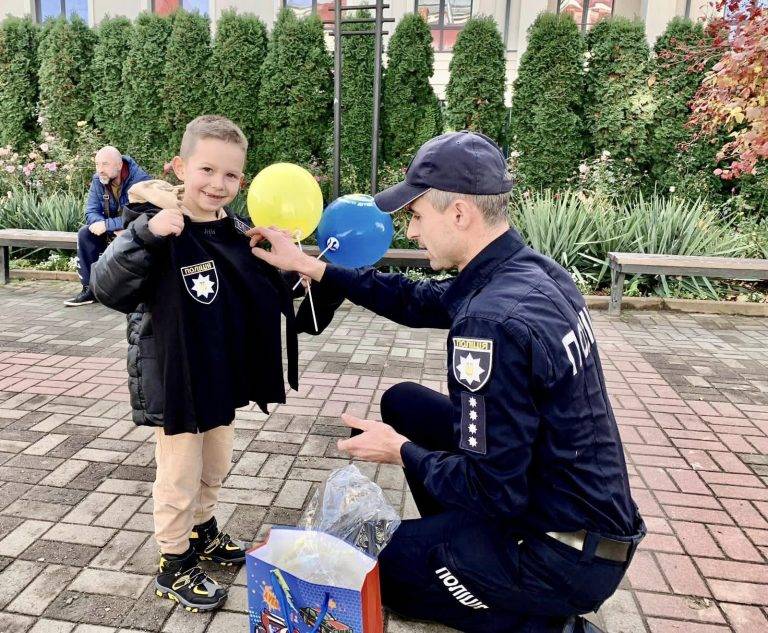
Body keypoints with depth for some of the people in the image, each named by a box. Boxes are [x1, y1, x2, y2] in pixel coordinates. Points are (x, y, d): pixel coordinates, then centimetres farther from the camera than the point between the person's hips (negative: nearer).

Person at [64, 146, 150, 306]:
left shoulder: (140, 179, -23)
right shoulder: (97, 180, -4)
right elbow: (91, 212, -9)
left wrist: (107, 225, -32)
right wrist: (115, 229, -28)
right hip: (113, 230, 6)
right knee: (85, 233, -16)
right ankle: (89, 288, -10)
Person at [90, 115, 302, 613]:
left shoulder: (238, 232, 1)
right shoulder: (159, 230, -17)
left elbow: (267, 293, 12)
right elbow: (109, 289, -27)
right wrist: (145, 233, -38)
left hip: (221, 376, 7)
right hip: (175, 379, -6)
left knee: (216, 464, 24)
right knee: (180, 476, 8)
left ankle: (203, 533, 48)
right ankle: (174, 566, 31)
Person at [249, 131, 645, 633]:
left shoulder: (493, 321, -31)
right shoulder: (533, 271, -2)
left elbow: (493, 492, -26)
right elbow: (418, 301, 8)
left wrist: (400, 452, -8)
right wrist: (308, 266, 9)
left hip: (572, 557, -8)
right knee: (403, 402, 12)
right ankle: (454, 544, 23)